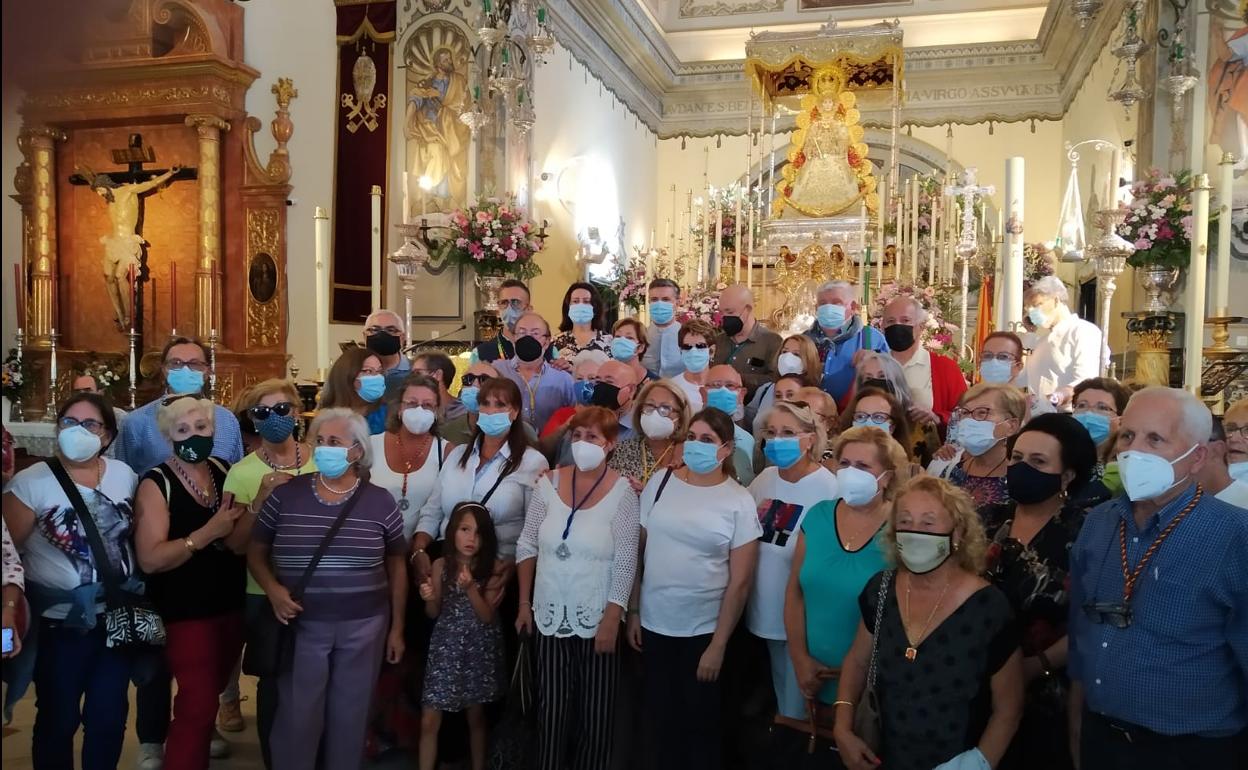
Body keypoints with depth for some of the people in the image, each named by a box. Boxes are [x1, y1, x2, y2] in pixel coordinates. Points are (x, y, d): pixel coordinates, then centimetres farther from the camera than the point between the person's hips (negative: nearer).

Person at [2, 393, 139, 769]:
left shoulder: (125, 474, 3)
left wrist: (137, 591, 7)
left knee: (110, 716, 13)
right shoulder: (30, 482, -9)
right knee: (58, 718, 10)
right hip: (61, 622, -3)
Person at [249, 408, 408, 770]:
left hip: (364, 628, 0)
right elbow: (256, 551, 7)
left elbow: (396, 566, 5)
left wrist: (397, 628, 6)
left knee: (350, 715, 12)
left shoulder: (380, 502, -3)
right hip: (301, 625, 0)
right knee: (296, 716, 6)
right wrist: (272, 589, -12)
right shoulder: (285, 495, -2)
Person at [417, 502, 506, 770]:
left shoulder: (491, 569, -8)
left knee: (476, 717, 13)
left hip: (479, 649, -1)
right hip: (445, 647, 1)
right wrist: (429, 599, -19)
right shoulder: (440, 565, -5)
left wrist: (470, 588, -24)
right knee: (429, 722, -2)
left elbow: (488, 617, -10)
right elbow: (433, 614, 3)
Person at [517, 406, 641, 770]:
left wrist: (612, 620, -12)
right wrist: (524, 603, 4)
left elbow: (625, 563, -10)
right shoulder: (549, 483, -2)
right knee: (551, 707, 10)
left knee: (595, 710, 9)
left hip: (596, 618, -2)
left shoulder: (622, 492, -10)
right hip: (550, 614, 2)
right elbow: (527, 546, 5)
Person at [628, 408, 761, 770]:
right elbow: (638, 550, 4)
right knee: (660, 717, 16)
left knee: (699, 721, 13)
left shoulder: (739, 502, -10)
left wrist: (718, 645, -10)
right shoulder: (660, 482, -2)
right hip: (653, 623, 3)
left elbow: (740, 580, -9)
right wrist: (633, 611, 2)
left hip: (703, 630, -3)